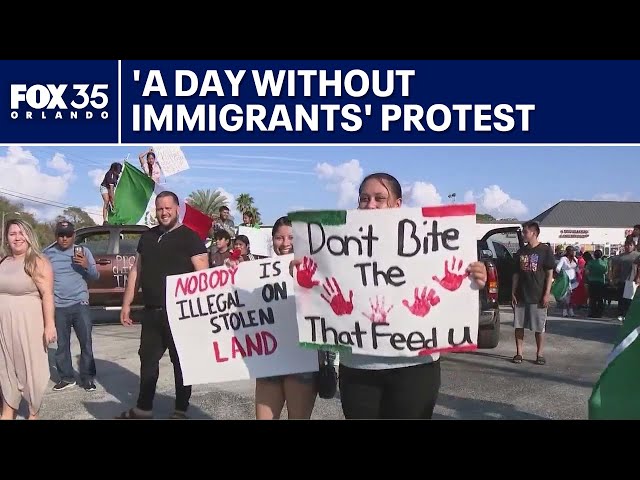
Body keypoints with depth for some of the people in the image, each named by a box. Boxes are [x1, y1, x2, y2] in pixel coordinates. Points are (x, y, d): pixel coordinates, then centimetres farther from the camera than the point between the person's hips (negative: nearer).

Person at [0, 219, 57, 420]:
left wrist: (49, 325, -20)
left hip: (28, 324, -6)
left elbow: (47, 295, -14)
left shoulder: (38, 262, -8)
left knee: (31, 368, 3)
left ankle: (33, 414, 17)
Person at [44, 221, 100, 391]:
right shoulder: (47, 253, 5)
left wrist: (87, 266, -18)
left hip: (80, 304, -1)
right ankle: (66, 378, 19)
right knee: (62, 344, 8)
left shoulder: (83, 251, 2)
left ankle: (87, 378, 8)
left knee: (86, 343, -1)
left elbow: (95, 277, 2)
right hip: (58, 307, 1)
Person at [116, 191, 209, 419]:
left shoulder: (189, 237, -6)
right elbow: (136, 271, 16)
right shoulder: (147, 237, 12)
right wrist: (126, 304, 12)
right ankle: (143, 408, 27)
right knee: (147, 359, 14)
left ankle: (181, 410, 17)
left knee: (181, 361, 5)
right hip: (151, 311, 6)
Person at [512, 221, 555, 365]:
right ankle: (519, 353, 13)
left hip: (538, 297, -4)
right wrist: (513, 293, 6)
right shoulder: (521, 252, 10)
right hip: (521, 296, 4)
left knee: (539, 327, 4)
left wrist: (547, 294, -10)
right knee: (518, 325, 5)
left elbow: (550, 274, -4)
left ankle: (539, 354, 15)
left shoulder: (545, 250, -3)